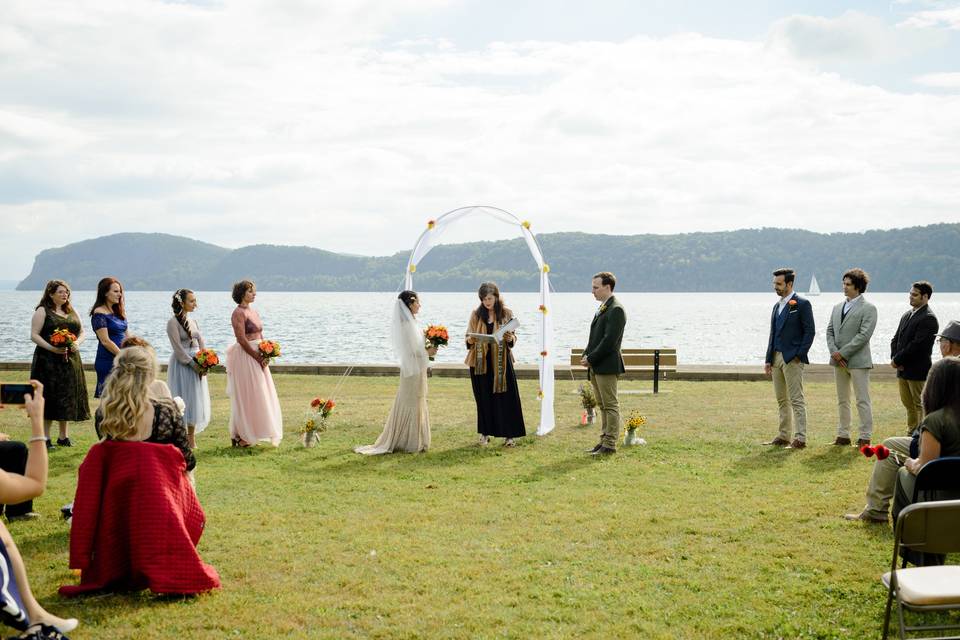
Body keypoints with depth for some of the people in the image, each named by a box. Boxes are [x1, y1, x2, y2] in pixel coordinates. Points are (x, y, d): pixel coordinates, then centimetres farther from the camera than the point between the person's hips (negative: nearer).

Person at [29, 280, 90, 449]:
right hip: (49, 360, -6)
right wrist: (53, 348, -20)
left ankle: (63, 436, 17)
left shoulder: (71, 312, 15)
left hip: (70, 360, 6)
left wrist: (77, 343, -5)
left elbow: (82, 332, 17)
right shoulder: (42, 311, -2)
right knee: (49, 399, -6)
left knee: (67, 398, 7)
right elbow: (34, 335, -8)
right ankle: (45, 438, 0)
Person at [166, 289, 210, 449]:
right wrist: (193, 364, -18)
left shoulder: (193, 321, 13)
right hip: (182, 365, -7)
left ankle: (191, 438, 12)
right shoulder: (173, 322, -8)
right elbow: (178, 347, -14)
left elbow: (201, 343, 10)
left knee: (197, 400, 6)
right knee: (183, 399, -6)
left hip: (197, 365, 7)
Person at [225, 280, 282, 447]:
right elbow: (241, 340, -18)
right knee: (246, 395, -6)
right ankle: (242, 437, 0)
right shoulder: (238, 313, -11)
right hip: (245, 357, -9)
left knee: (258, 395, 9)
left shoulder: (254, 312, 15)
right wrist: (258, 357, -17)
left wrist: (266, 355, 1)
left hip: (258, 357, 9)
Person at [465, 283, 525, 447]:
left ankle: (509, 434, 3)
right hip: (481, 362, 1)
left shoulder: (506, 314, 2)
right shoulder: (476, 314, 5)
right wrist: (470, 340, -17)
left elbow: (513, 338, 5)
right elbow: (468, 338, 6)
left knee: (505, 397, -2)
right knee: (484, 398, 6)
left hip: (501, 362, -1)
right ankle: (485, 432, 16)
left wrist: (511, 338, -18)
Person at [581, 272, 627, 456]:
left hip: (607, 365, -10)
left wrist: (591, 358, -15)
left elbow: (610, 340, -19)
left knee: (610, 405, -4)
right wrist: (586, 355, 5)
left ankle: (610, 445, -1)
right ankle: (604, 441, 19)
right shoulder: (601, 309, 18)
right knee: (603, 405, 13)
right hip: (595, 366, 10)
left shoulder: (616, 310, -13)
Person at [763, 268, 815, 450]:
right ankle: (783, 436, 16)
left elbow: (810, 331, -9)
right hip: (777, 357, 8)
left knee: (796, 400, -7)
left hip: (792, 359, -8)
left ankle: (800, 438, -7)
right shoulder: (777, 306, 17)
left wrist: (800, 355, -15)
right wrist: (768, 360, 14)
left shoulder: (802, 304, -5)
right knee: (782, 400, 11)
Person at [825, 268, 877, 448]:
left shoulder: (868, 308, -7)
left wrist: (842, 353, -17)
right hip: (839, 361, 7)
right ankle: (843, 435, 19)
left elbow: (864, 335, -15)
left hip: (858, 361, -7)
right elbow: (830, 331, 11)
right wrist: (834, 352, -6)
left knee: (862, 401, -3)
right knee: (842, 401, 12)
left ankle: (865, 438, 1)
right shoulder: (837, 308, 14)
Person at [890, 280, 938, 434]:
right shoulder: (907, 315, 14)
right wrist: (894, 358, -4)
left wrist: (897, 360, -15)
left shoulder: (929, 318, -14)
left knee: (921, 406, -2)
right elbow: (896, 339, 14)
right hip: (903, 370, 9)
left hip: (918, 371, -9)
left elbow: (917, 345, -21)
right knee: (908, 405, 15)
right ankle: (911, 434, 24)